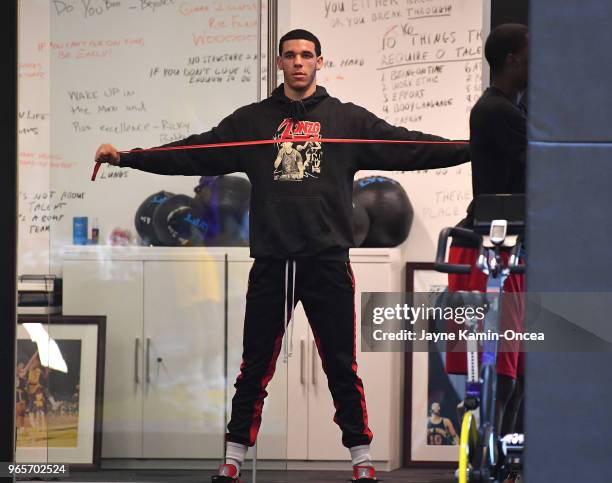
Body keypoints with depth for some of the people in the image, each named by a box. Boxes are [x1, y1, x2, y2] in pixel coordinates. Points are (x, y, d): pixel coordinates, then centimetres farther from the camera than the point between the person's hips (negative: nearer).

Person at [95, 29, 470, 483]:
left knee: (342, 366, 2)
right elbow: (194, 153, 7)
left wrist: (473, 148, -11)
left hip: (328, 261, -1)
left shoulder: (348, 119, 7)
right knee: (255, 367, 7)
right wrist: (126, 157, -1)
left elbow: (407, 147, 0)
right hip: (271, 262, 1)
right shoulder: (251, 121, 10)